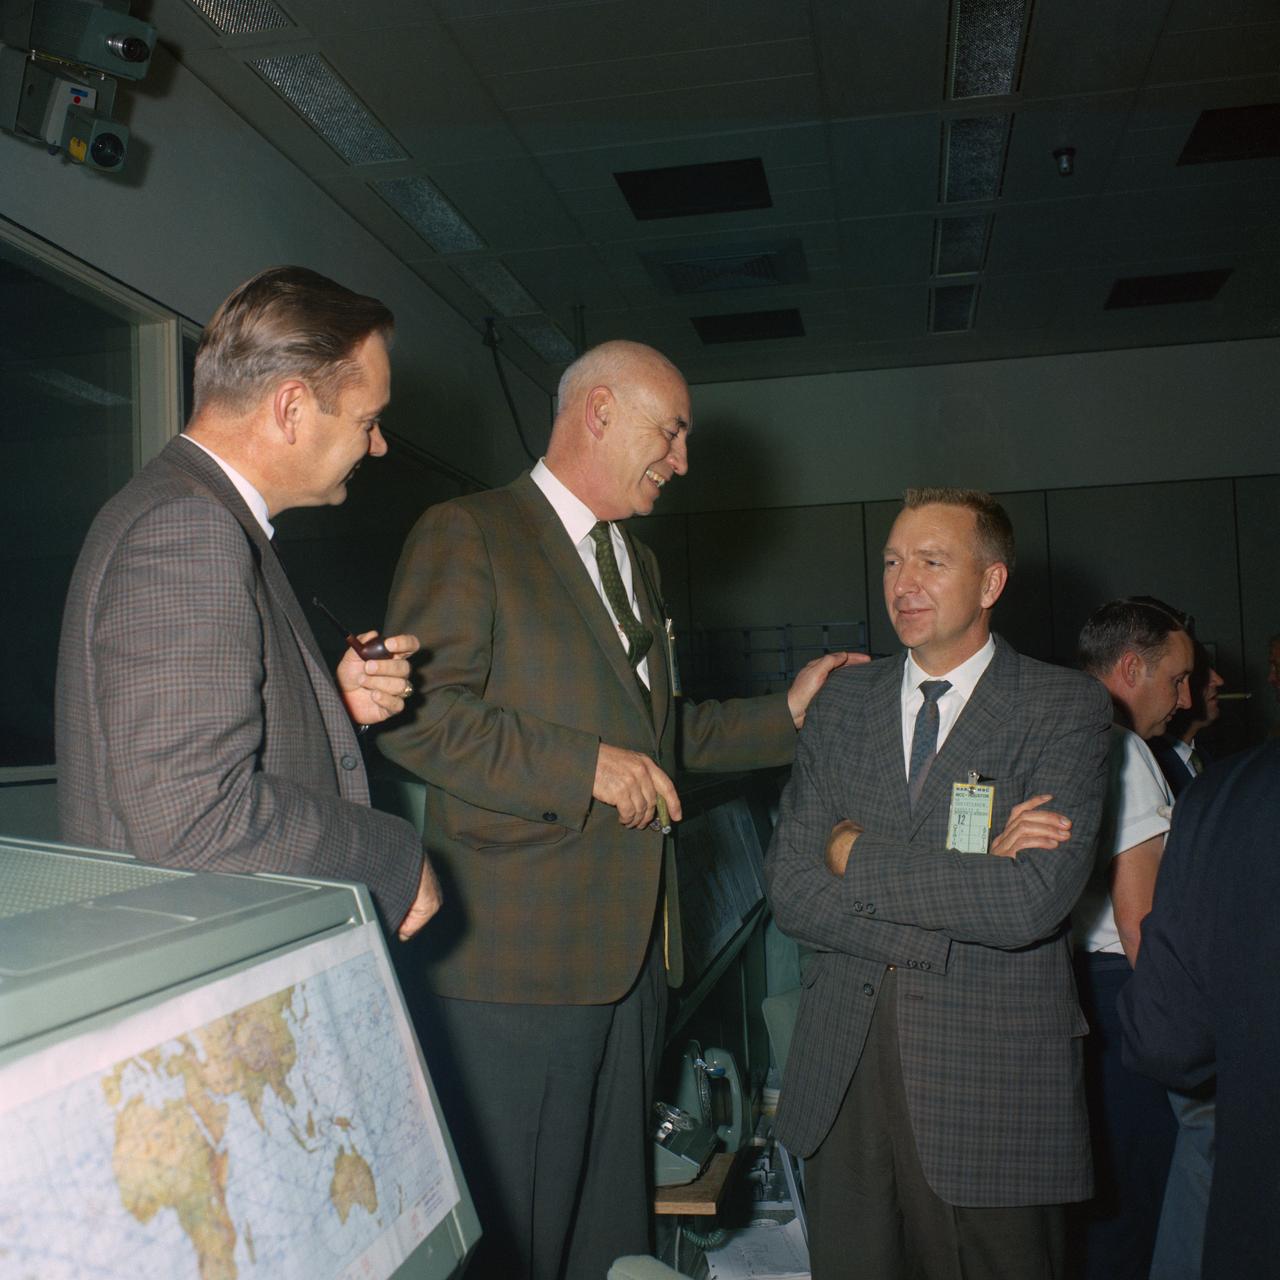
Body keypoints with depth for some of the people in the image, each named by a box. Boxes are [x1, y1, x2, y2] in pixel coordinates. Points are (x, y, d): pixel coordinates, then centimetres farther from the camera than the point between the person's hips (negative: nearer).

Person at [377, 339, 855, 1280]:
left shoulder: (638, 565, 21)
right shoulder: (466, 535, -7)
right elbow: (417, 715, -16)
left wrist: (787, 714, 18)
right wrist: (585, 767, -18)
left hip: (633, 951, 8)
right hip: (517, 954, -8)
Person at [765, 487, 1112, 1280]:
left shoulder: (1066, 708, -6)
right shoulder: (844, 702, 6)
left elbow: (1033, 903, -20)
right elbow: (791, 891, -2)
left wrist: (858, 853, -11)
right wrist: (968, 886, -14)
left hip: (994, 1079, -3)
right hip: (843, 1074, 4)